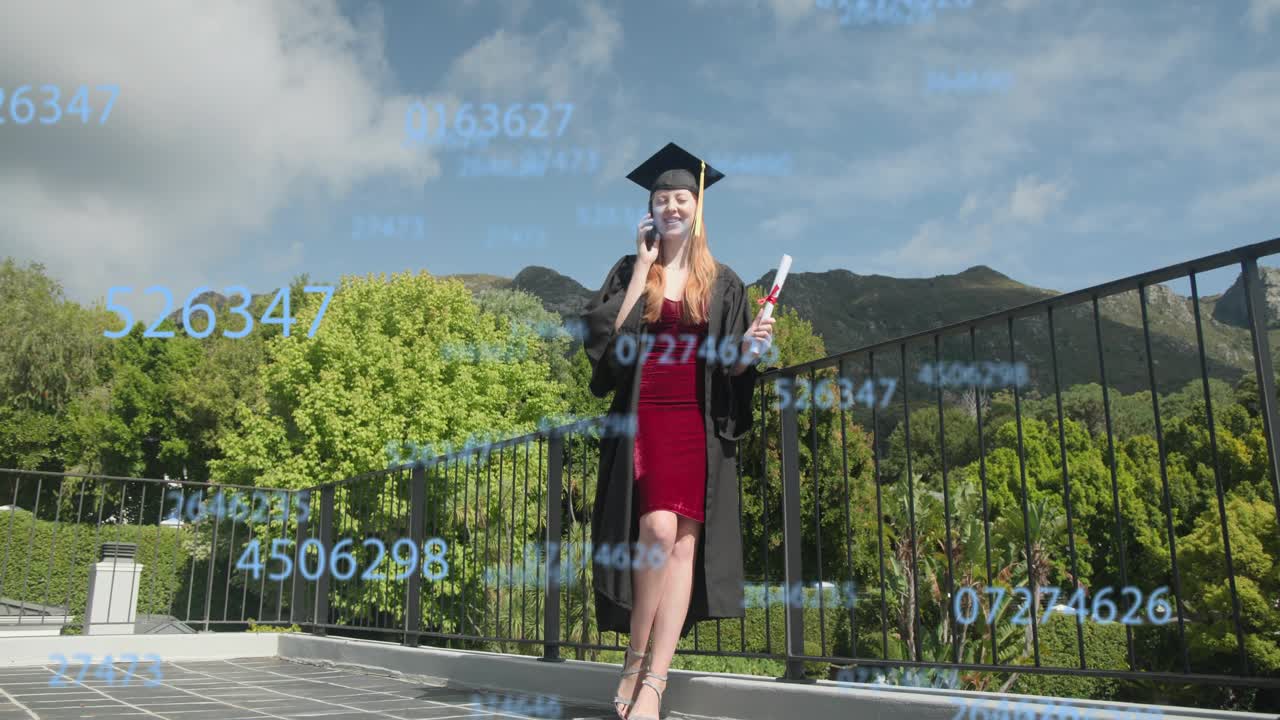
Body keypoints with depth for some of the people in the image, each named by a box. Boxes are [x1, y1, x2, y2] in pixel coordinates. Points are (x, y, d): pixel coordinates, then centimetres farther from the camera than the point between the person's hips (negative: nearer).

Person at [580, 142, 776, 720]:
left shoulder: (721, 282, 12)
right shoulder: (629, 271, 11)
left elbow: (730, 367, 9)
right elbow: (608, 339, -5)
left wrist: (749, 346, -13)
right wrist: (643, 268, -3)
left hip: (698, 425, 1)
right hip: (642, 418, -1)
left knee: (684, 543, -8)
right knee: (659, 529, -20)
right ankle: (636, 658, 0)